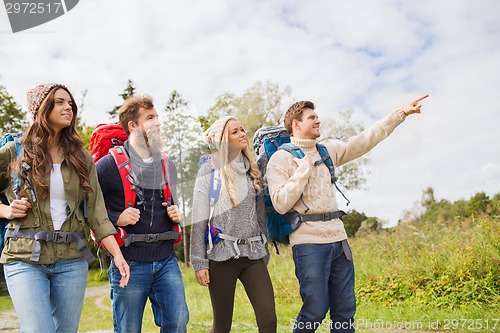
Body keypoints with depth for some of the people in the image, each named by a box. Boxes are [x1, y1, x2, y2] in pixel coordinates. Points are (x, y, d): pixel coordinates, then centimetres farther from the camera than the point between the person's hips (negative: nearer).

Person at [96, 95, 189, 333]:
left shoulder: (166, 165, 12)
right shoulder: (110, 164, -7)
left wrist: (175, 214, 5)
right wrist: (115, 218, -17)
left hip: (166, 261, 4)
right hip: (129, 263, -4)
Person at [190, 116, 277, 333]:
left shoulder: (252, 170, 12)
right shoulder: (209, 171, -1)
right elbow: (199, 220, -4)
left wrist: (264, 252, 16)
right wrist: (199, 262, -9)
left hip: (253, 254, 4)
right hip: (222, 254, -3)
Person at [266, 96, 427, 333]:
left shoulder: (327, 152, 15)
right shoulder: (281, 159, -3)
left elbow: (365, 140, 15)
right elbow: (281, 204, -14)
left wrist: (401, 113, 13)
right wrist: (305, 169, -12)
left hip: (338, 239, 6)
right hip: (309, 243, -6)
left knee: (345, 310, 10)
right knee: (315, 310, -5)